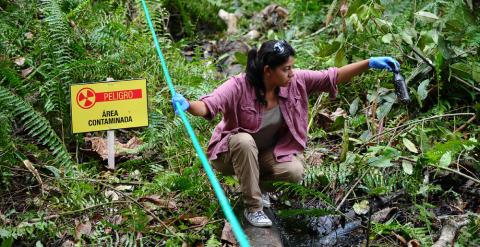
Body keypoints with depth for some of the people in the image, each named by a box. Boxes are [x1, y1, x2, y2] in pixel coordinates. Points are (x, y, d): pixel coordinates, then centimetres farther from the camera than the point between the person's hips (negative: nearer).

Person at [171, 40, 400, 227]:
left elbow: (333, 76, -14)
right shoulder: (239, 86, -29)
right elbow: (208, 105, -41)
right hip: (235, 151, -3)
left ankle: (251, 181, 8)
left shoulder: (296, 81, -15)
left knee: (295, 172, -25)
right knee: (245, 141, -38)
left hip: (269, 152, 4)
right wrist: (187, 106, -63)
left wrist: (369, 63, -23)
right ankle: (252, 207, -20)